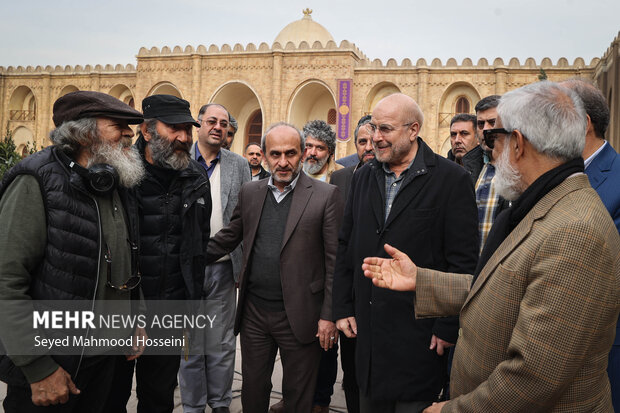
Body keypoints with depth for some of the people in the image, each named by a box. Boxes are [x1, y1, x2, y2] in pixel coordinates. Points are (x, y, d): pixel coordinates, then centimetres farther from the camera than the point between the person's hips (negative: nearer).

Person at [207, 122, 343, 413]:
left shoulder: (326, 196, -8)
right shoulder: (249, 193, 6)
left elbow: (334, 260, -8)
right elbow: (229, 237, 15)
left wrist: (328, 315, -10)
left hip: (299, 317, -3)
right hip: (254, 313, 4)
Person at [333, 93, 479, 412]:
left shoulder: (452, 179, -9)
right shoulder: (363, 177, 8)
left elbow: (463, 260, -11)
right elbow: (346, 248, 11)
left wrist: (448, 327, -12)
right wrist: (343, 308, 8)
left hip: (420, 335, -5)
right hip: (367, 326, 5)